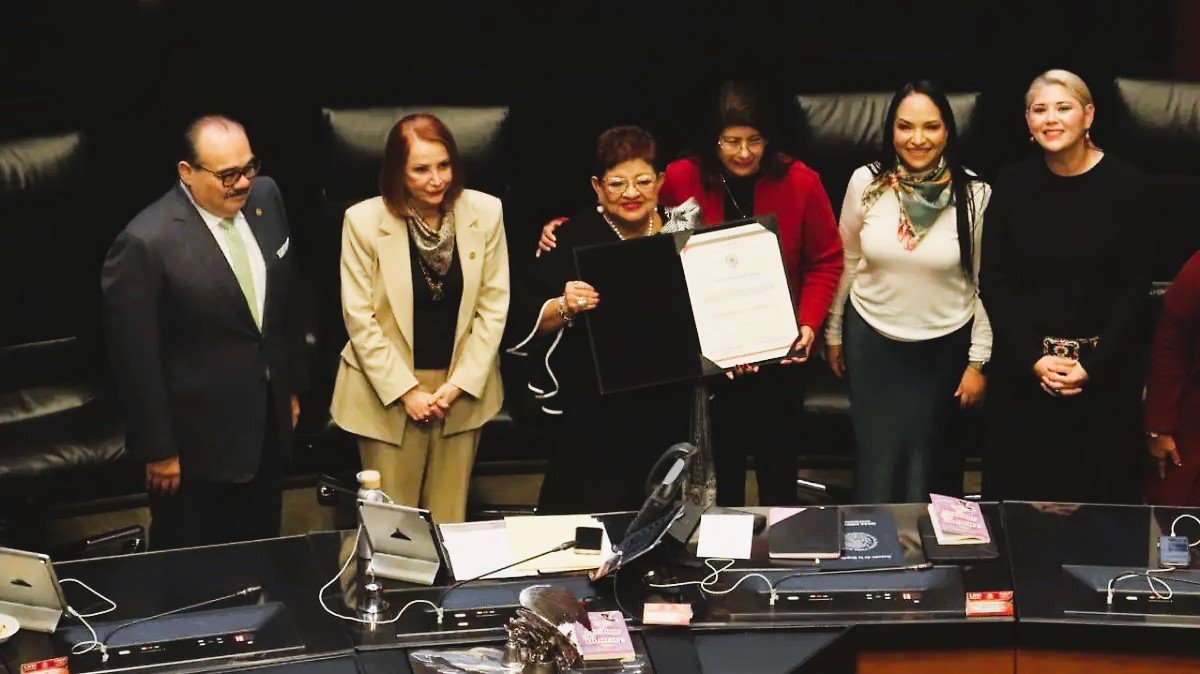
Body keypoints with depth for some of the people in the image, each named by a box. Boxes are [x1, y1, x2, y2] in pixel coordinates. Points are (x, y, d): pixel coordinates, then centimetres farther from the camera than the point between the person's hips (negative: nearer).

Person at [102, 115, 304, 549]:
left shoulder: (264, 197, -3)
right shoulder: (146, 244, -24)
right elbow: (136, 360, -18)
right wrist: (157, 450, -13)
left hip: (268, 424, 6)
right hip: (197, 442, -6)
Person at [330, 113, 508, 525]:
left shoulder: (485, 212, -4)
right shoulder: (363, 221, -10)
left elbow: (494, 306, 1)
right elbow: (359, 318, -8)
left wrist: (461, 382, -6)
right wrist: (406, 391, -10)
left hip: (462, 388, 2)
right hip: (389, 390, -2)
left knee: (449, 519, 9)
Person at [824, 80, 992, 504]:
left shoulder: (974, 195, -13)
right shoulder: (866, 183, -10)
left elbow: (984, 283, -5)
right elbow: (846, 263, 3)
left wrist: (978, 361, -3)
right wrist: (832, 334, 10)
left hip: (943, 346, -1)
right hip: (872, 340, 1)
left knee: (925, 464, 10)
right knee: (876, 458, 7)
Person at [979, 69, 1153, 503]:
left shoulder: (1124, 183, -3)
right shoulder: (1013, 184, 1)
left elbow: (1135, 284, -2)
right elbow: (993, 281, 2)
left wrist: (1094, 364, -10)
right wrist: (1034, 358, -9)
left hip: (1103, 372, -1)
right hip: (1023, 368, 1)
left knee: (1099, 493, 2)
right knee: (1018, 491, 4)